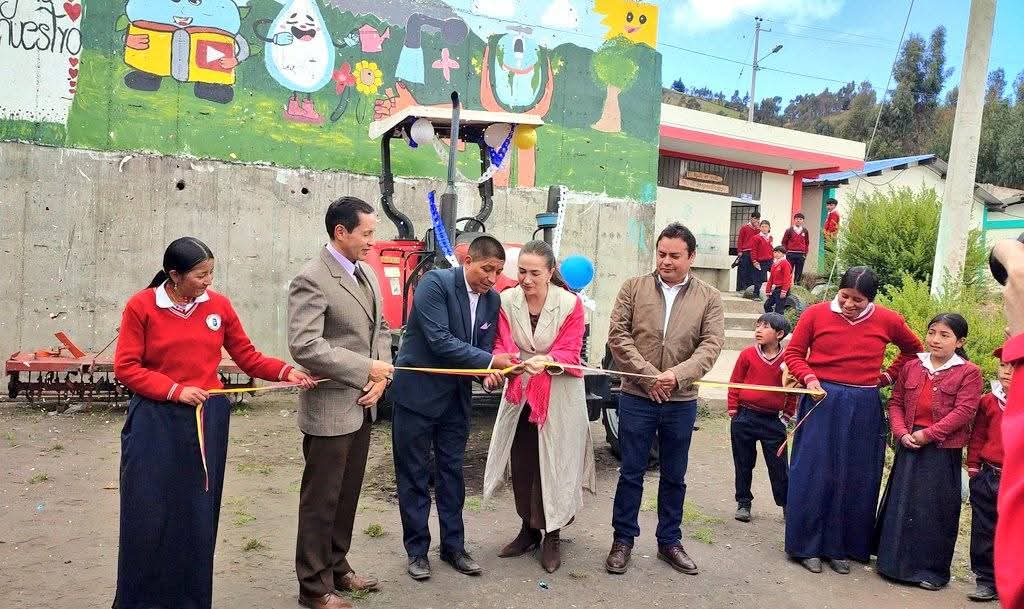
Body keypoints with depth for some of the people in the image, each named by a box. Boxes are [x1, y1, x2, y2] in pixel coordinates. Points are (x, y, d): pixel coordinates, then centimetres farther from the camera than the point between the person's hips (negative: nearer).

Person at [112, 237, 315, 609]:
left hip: (207, 421, 2)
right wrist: (175, 390, -16)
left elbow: (247, 357, 5)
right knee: (147, 516, 3)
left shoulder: (219, 305, 2)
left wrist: (286, 372, -9)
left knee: (198, 516, 7)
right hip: (155, 422, -2)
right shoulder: (141, 305, -5)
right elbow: (126, 368, -6)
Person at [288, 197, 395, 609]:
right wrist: (366, 369, -19)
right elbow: (304, 346, -25)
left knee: (347, 496, 19)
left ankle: (337, 568, 35)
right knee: (321, 500, 7)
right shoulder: (312, 279, -17)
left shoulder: (366, 273, 9)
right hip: (330, 409, -7)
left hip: (362, 406, 8)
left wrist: (380, 376, -2)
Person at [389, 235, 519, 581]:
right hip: (416, 392, -6)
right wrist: (489, 361, -27)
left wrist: (491, 370, -18)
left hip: (456, 397, 6)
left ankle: (453, 546, 26)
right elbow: (439, 341, -26)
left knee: (452, 472, 13)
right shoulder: (435, 283, -18)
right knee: (414, 475, 6)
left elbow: (484, 347, 5)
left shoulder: (492, 299, 2)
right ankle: (417, 550, 19)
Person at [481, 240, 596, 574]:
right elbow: (502, 345, -8)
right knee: (521, 465, 10)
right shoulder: (506, 301, -6)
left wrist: (546, 361, -37)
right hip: (520, 395, 3)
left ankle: (552, 537, 19)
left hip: (558, 398, -3)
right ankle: (528, 529, 29)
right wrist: (495, 366, -31)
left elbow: (569, 353, -16)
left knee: (553, 466, 3)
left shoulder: (570, 304, -14)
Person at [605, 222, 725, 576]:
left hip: (682, 402, 1)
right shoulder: (634, 288, 1)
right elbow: (618, 335, -5)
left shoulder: (709, 298, 2)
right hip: (636, 397, -1)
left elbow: (711, 344, -6)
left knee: (674, 477, 14)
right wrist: (648, 375, -14)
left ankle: (669, 541, 30)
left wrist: (677, 375, -21)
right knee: (631, 473, 8)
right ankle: (623, 539, 23)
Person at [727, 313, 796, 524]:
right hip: (745, 419, 0)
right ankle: (743, 503, 23)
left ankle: (787, 504, 21)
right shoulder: (747, 354, -4)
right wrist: (733, 412, 2)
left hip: (773, 421, 0)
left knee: (779, 465, 6)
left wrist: (787, 416, 7)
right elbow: (734, 384, 3)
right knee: (743, 463, 10)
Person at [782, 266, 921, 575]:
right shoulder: (816, 314, -5)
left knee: (855, 480, 9)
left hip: (863, 409, 3)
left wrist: (888, 376, 9)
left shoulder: (887, 320, 1)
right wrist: (809, 378, -14)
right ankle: (807, 546, 14)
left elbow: (913, 349, 19)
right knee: (813, 475, 1)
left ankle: (840, 548, 23)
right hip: (822, 402, -2)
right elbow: (793, 353, 2)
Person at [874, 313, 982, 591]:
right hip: (909, 445, 4)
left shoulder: (968, 372, -5)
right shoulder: (912, 367, 8)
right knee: (901, 502, 10)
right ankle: (896, 561, 23)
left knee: (935, 508, 3)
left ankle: (932, 569, 17)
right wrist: (902, 433, -8)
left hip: (943, 451, -4)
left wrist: (928, 434, -17)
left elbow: (964, 411, -13)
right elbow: (896, 403, 8)